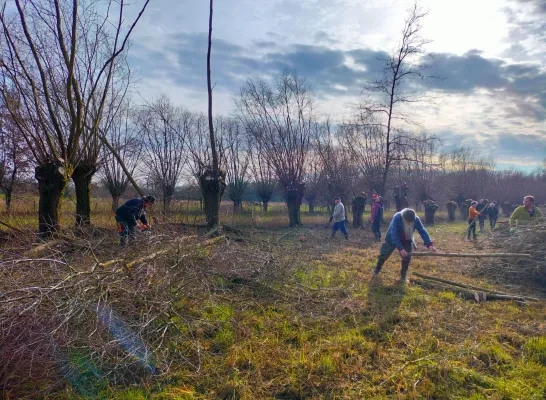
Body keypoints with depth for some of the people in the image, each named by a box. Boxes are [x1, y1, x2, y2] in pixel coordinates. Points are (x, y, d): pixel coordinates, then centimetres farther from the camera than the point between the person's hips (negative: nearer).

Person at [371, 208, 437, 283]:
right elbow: (394, 235, -39)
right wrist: (400, 248, -44)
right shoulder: (397, 218, -38)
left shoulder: (416, 219, -26)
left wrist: (429, 244, -37)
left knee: (407, 257, -5)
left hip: (406, 241, 3)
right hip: (392, 239, -3)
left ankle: (403, 276, 15)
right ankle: (377, 270, 33)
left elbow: (422, 231, -25)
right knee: (384, 254, 8)